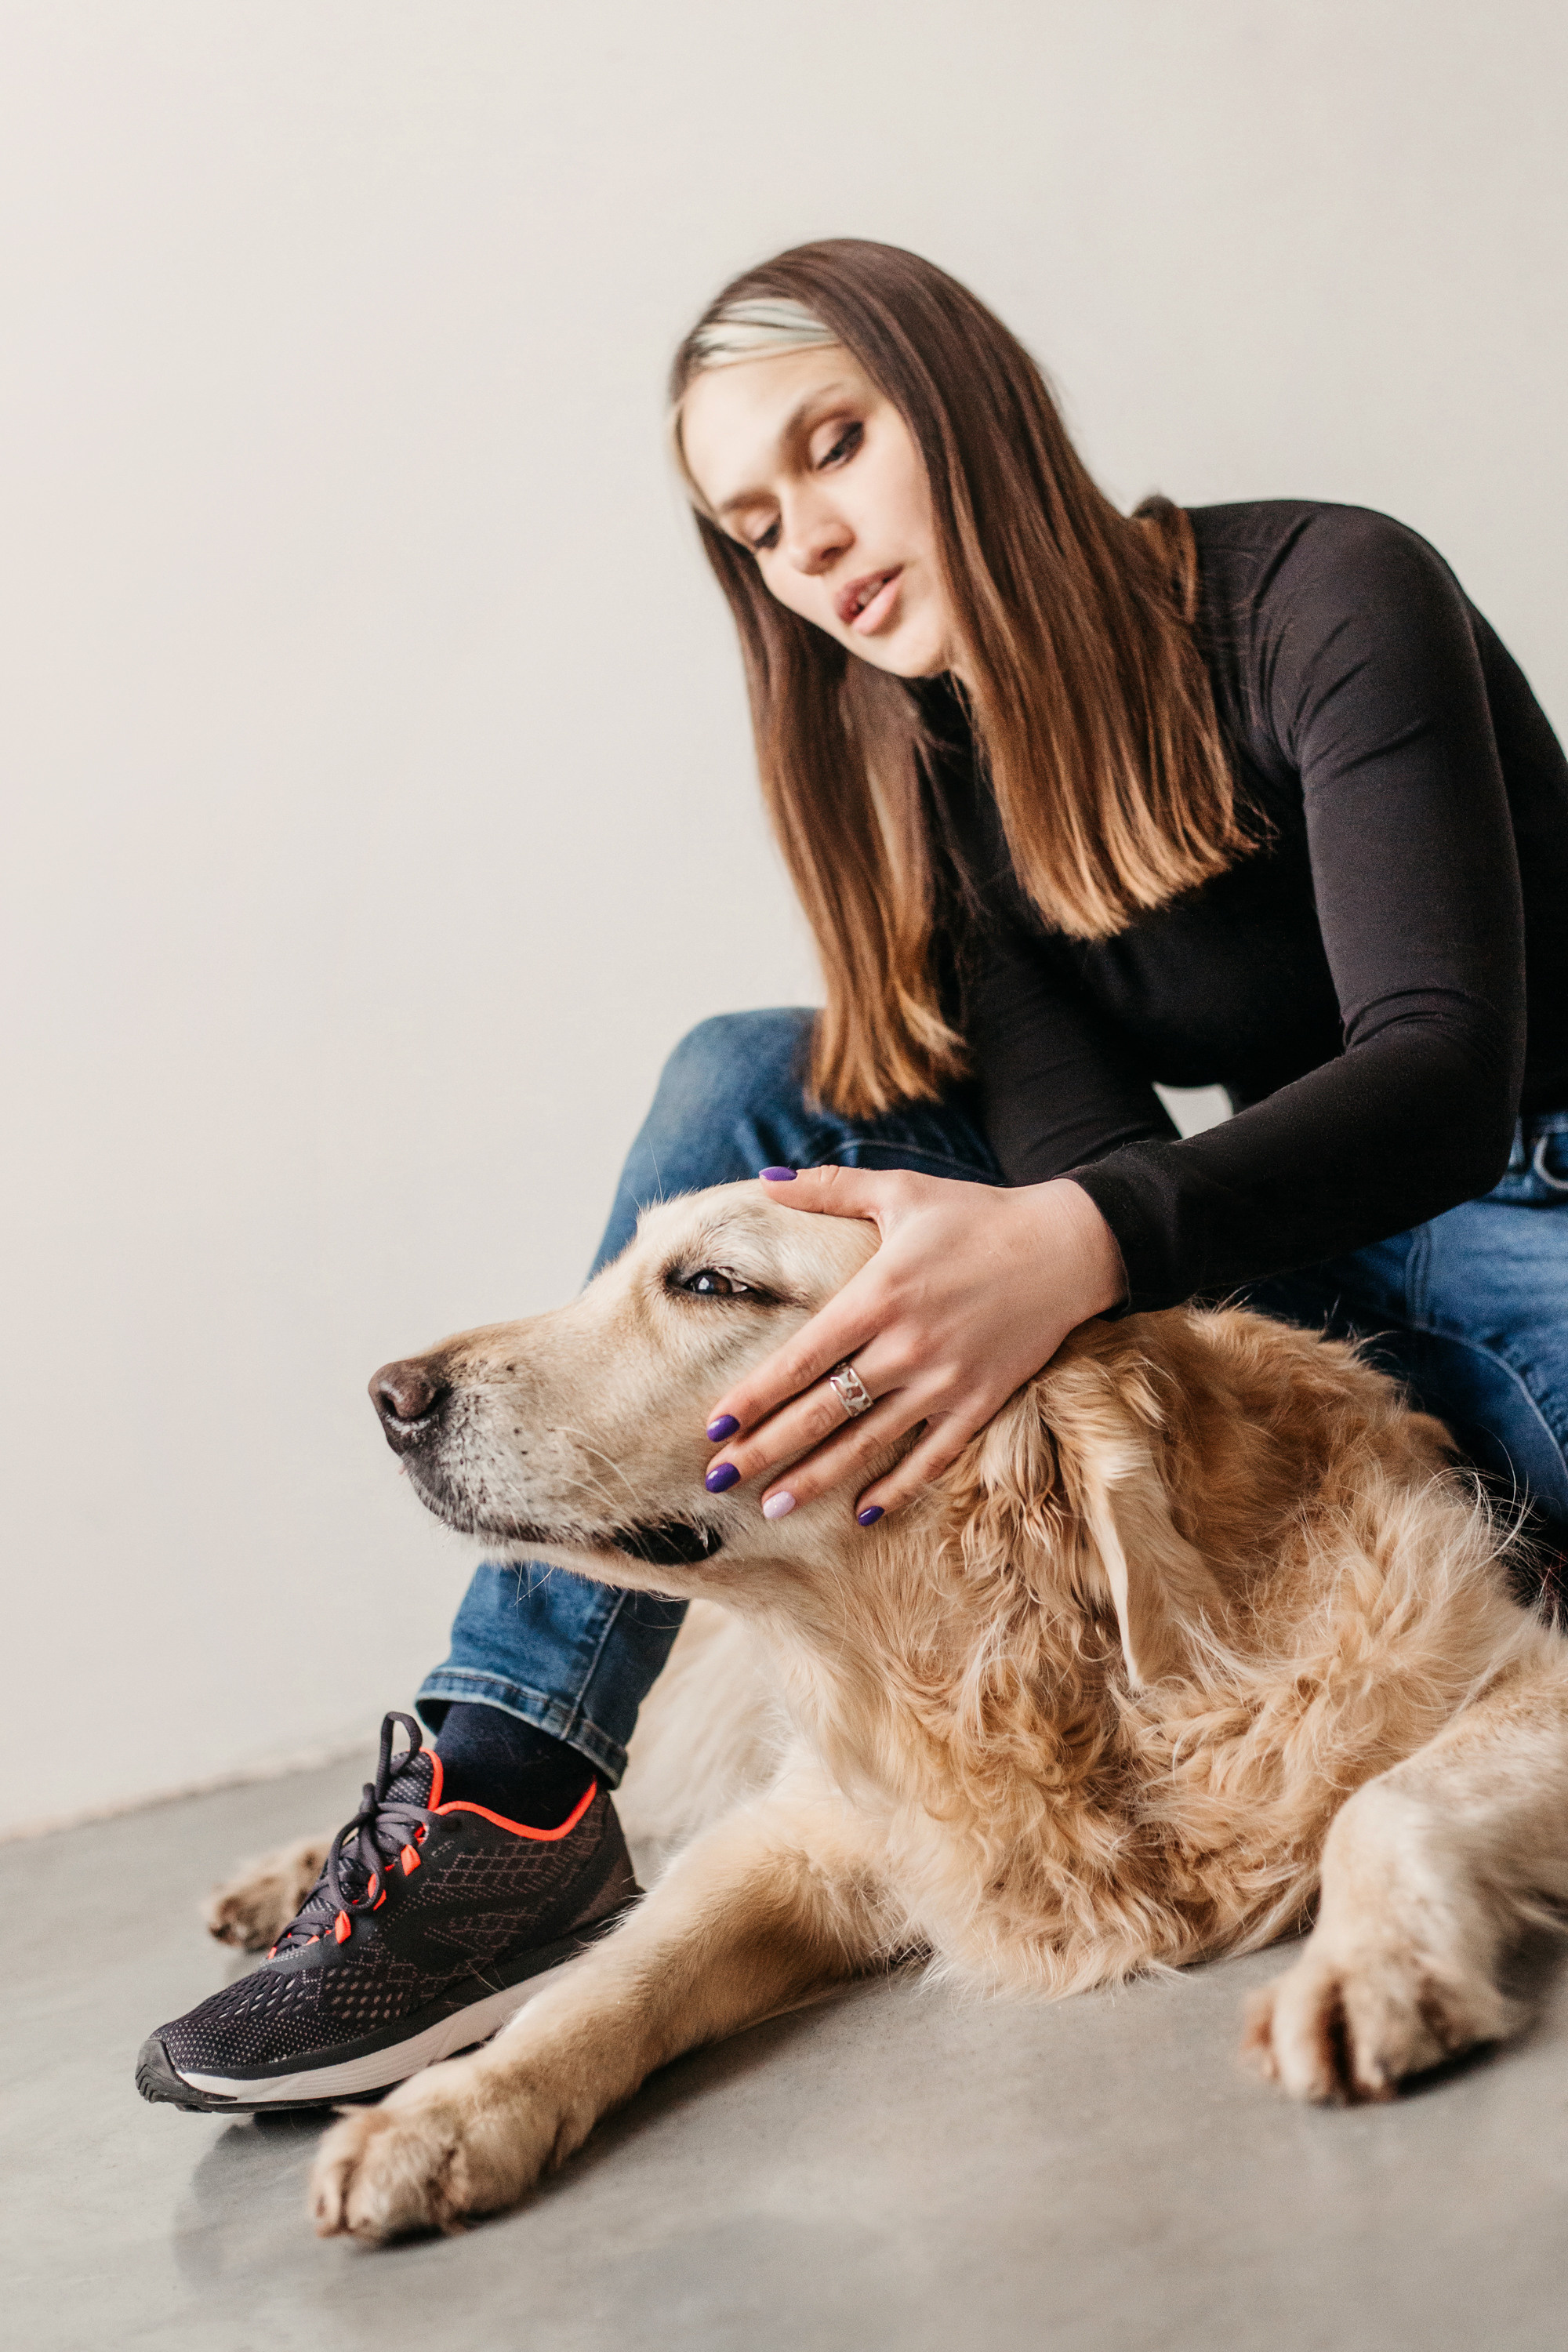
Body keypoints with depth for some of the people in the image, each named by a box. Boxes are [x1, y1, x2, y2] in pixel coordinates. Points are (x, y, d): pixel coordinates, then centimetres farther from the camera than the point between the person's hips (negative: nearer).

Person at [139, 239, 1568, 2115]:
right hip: (1273, 1271, 5)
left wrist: (1072, 1245, -43)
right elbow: (1079, 1151, -11)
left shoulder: (1326, 598, -15)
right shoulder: (943, 783, 1)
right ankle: (510, 1790, -17)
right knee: (762, 1086, -11)